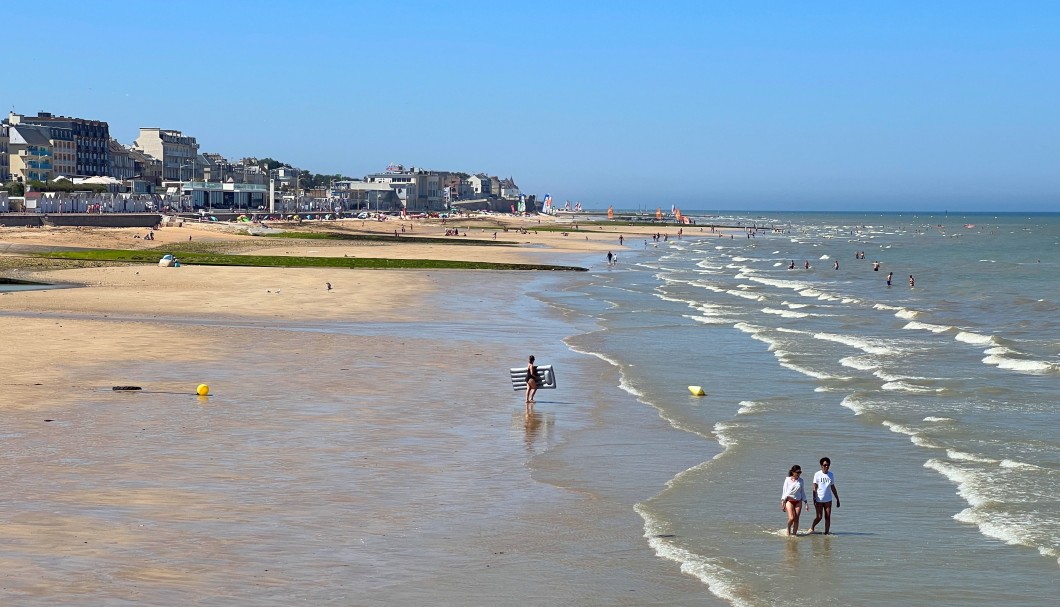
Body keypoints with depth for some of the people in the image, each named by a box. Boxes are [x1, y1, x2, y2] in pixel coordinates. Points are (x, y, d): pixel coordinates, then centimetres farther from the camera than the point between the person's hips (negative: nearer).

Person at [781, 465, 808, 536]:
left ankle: (794, 533, 8)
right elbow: (784, 492, -2)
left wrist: (805, 502, 12)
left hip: (798, 501, 3)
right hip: (789, 501, -3)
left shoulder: (800, 480, 5)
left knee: (796, 519, -1)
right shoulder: (788, 480, -4)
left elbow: (802, 492, 14)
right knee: (791, 518, -17)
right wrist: (783, 503, -6)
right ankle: (788, 530, 10)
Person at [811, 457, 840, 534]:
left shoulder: (831, 475, 6)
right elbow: (815, 488, -7)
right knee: (819, 517, -2)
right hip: (819, 499, -3)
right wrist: (814, 500, -14)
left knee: (828, 517, 1)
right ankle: (811, 528, 21)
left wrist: (837, 499, 13)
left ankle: (826, 532, 7)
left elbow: (833, 488, 13)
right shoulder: (817, 474, -5)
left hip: (828, 499, 3)